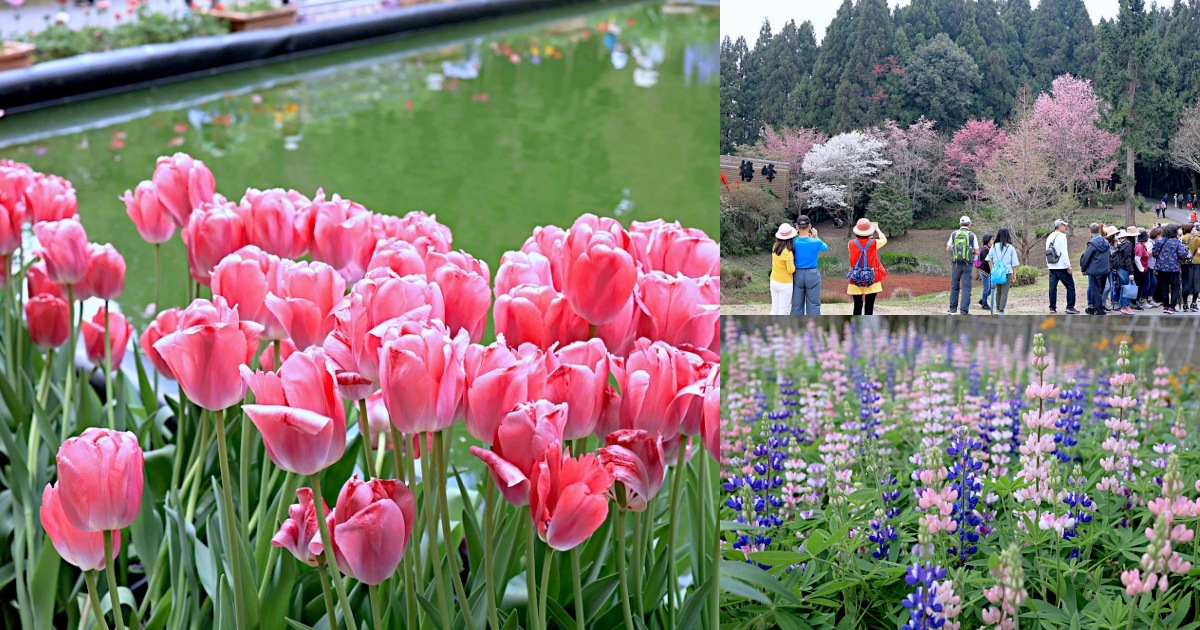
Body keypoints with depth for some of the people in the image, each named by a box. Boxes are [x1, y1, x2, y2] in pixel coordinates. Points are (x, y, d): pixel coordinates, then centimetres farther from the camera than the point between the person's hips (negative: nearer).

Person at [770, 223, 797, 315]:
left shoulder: (775, 247, 0)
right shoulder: (787, 252, -21)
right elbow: (791, 270, -17)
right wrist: (794, 264, 1)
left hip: (774, 281, 7)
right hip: (785, 284, -7)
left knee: (774, 309, 13)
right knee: (783, 311, 1)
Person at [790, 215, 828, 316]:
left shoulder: (794, 242, -11)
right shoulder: (816, 242, -12)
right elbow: (826, 248, 9)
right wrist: (816, 237, 14)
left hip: (797, 275, 2)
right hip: (812, 275, -2)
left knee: (797, 304, 10)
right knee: (813, 304, 6)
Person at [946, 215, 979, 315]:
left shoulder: (954, 234, 1)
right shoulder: (972, 235, -3)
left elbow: (948, 248, 8)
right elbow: (977, 252, -1)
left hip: (955, 264, 2)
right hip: (967, 265, -2)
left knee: (954, 287, 13)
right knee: (966, 288, -1)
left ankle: (953, 309, 17)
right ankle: (964, 311, -7)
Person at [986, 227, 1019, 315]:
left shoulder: (994, 246, 0)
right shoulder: (1011, 248, -4)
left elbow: (989, 259, 5)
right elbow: (1014, 263, -1)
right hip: (1007, 272, -3)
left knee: (998, 291, 18)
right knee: (1004, 292, 0)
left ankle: (997, 308, 29)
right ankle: (1001, 311, -4)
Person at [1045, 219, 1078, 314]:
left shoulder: (1049, 237, 13)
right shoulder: (1061, 236, -11)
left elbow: (1047, 252, 14)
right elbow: (1064, 252, -16)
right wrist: (1068, 265, -14)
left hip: (1052, 267, 8)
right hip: (1061, 266, -7)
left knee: (1053, 287, 6)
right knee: (1070, 286, 0)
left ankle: (1052, 308, 5)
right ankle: (1070, 307, -2)